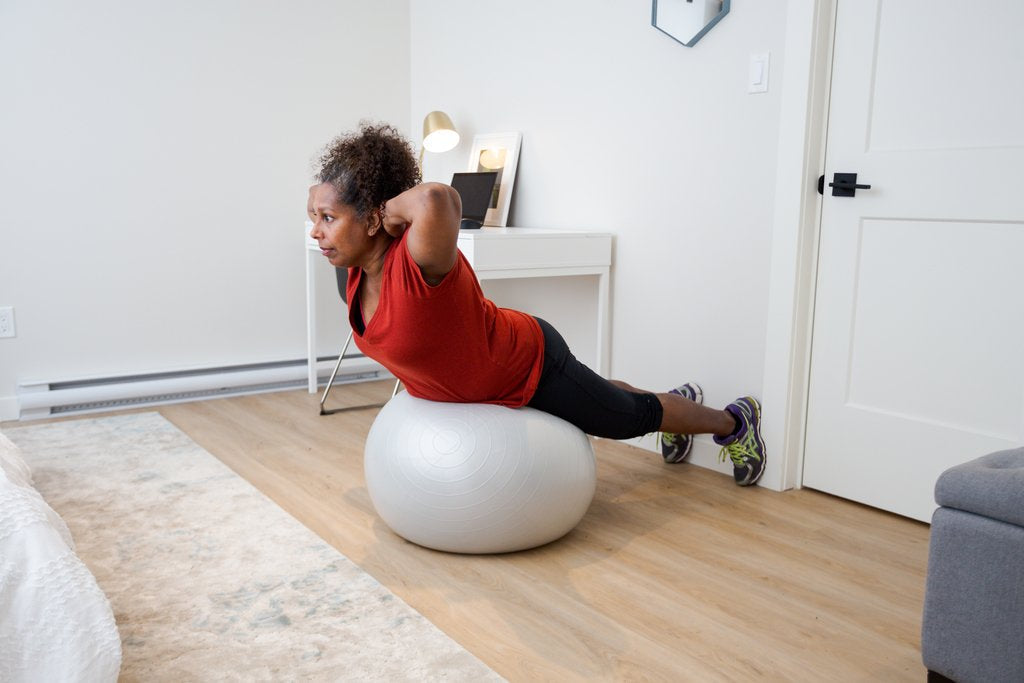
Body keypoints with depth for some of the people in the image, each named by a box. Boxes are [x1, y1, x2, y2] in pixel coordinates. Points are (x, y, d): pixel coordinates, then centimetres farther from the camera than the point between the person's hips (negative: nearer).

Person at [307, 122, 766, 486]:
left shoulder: (417, 262, -39)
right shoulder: (361, 262, -14)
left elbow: (435, 197, -62)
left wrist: (393, 208, -42)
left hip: (531, 370, -8)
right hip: (492, 377, 8)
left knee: (633, 416, 17)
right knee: (606, 401, 34)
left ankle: (736, 420, 46)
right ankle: (681, 397, 64)